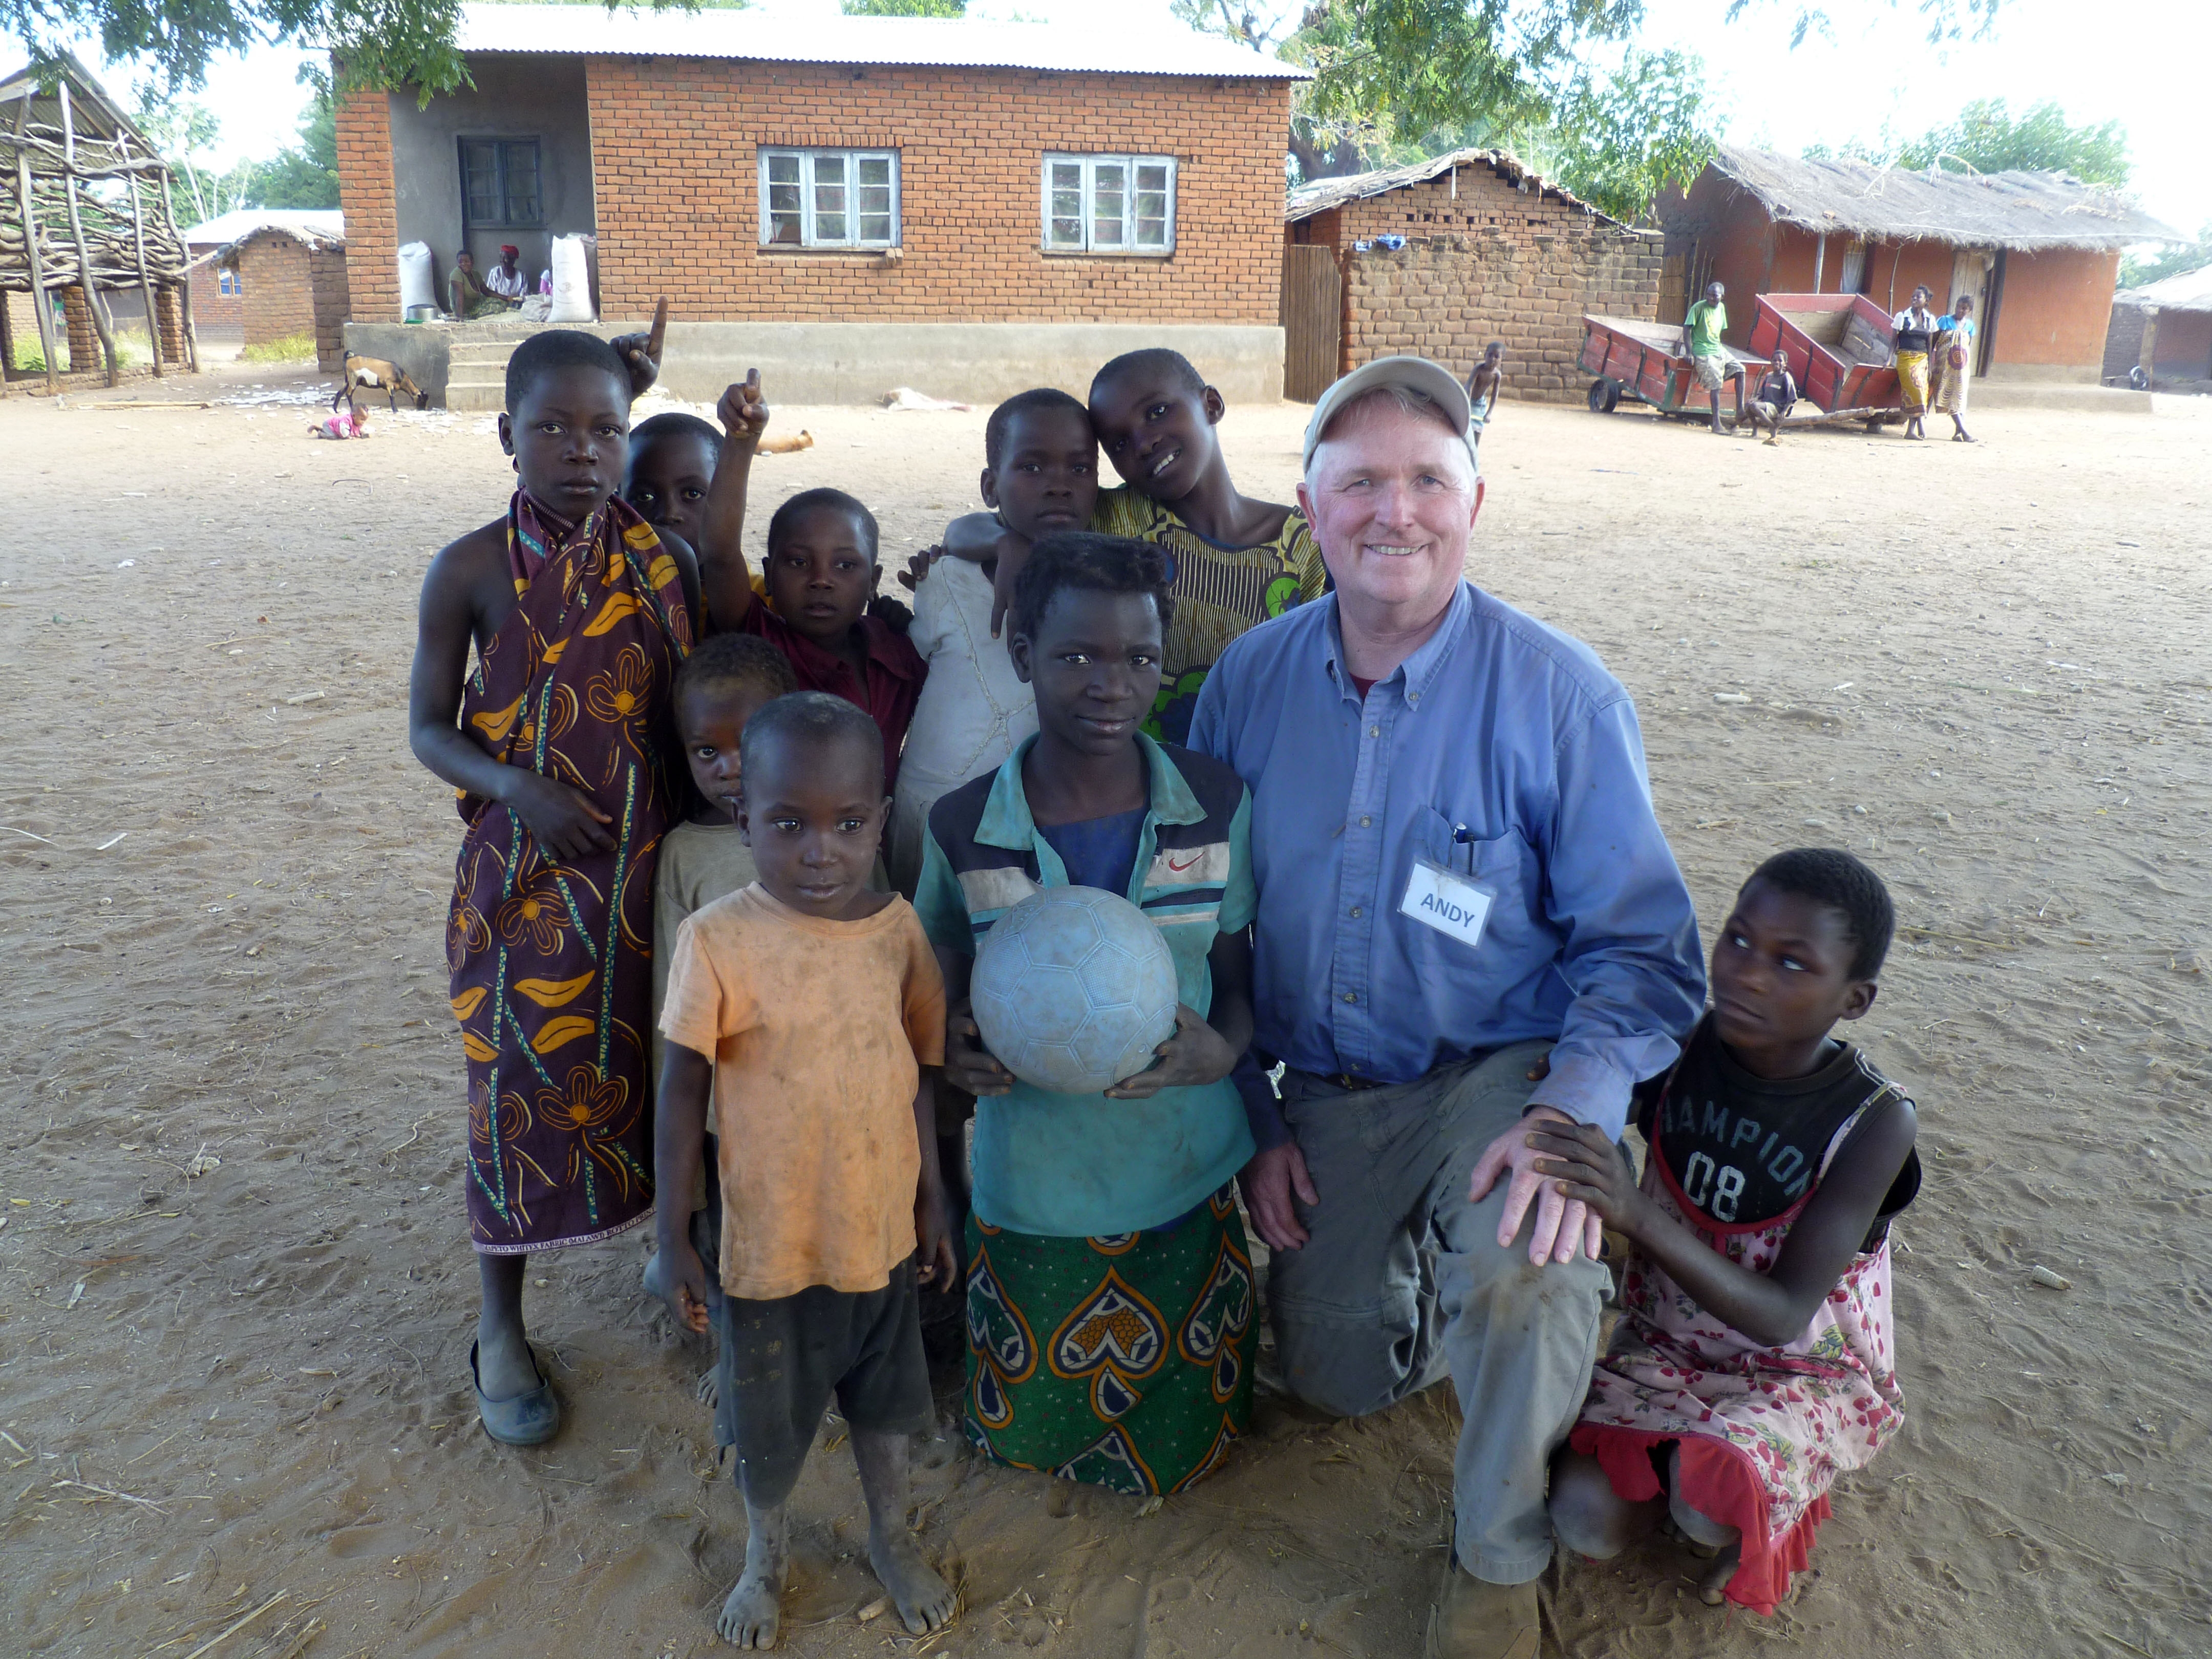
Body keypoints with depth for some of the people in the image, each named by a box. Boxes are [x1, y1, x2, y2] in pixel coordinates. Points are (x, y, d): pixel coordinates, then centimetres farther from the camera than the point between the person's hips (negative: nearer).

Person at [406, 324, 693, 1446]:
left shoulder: (663, 560, -3)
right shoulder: (471, 572, -8)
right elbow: (429, 728, -3)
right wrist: (514, 786, -18)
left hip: (649, 866, 2)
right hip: (525, 873, -2)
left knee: (660, 1073, 13)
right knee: (521, 1085, 7)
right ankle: (502, 1329, 28)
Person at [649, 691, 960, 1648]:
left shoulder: (898, 929, -10)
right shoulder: (717, 940, -19)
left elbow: (916, 1074, 1)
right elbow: (683, 1090, -11)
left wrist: (931, 1202, 7)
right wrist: (672, 1236, -7)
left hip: (880, 1228, 3)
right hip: (767, 1239, -2)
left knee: (884, 1398, 24)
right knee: (765, 1417, 20)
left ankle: (891, 1538, 51)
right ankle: (766, 1559, 48)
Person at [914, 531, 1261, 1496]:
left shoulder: (1218, 807, -10)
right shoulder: (963, 828, -12)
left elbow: (1239, 974, 0)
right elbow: (945, 992, 3)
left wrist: (1223, 1048, -21)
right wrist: (951, 1047, -18)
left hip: (1189, 1181, 1)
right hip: (1030, 1186, 0)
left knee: (1182, 1453, 18)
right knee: (1021, 1437, 18)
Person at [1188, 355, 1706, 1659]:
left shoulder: (1560, 692, -15)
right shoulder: (1251, 681, -5)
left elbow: (1638, 942, -11)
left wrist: (1577, 1110, -29)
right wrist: (1256, 1119, 2)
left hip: (1503, 1069, -3)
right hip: (1325, 1093, 4)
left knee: (1523, 1261, -34)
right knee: (1336, 1381, 11)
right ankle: (1430, 1271, 45)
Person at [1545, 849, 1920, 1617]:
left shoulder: (1873, 1122, -23)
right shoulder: (1680, 1048, -15)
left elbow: (1782, 1317, -29)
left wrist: (1638, 1215, -44)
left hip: (1803, 1368, -2)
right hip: (1665, 1341, 3)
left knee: (1708, 1510, -31)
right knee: (1585, 1519, -21)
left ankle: (1769, 1494, 5)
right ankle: (1688, 1460, 11)